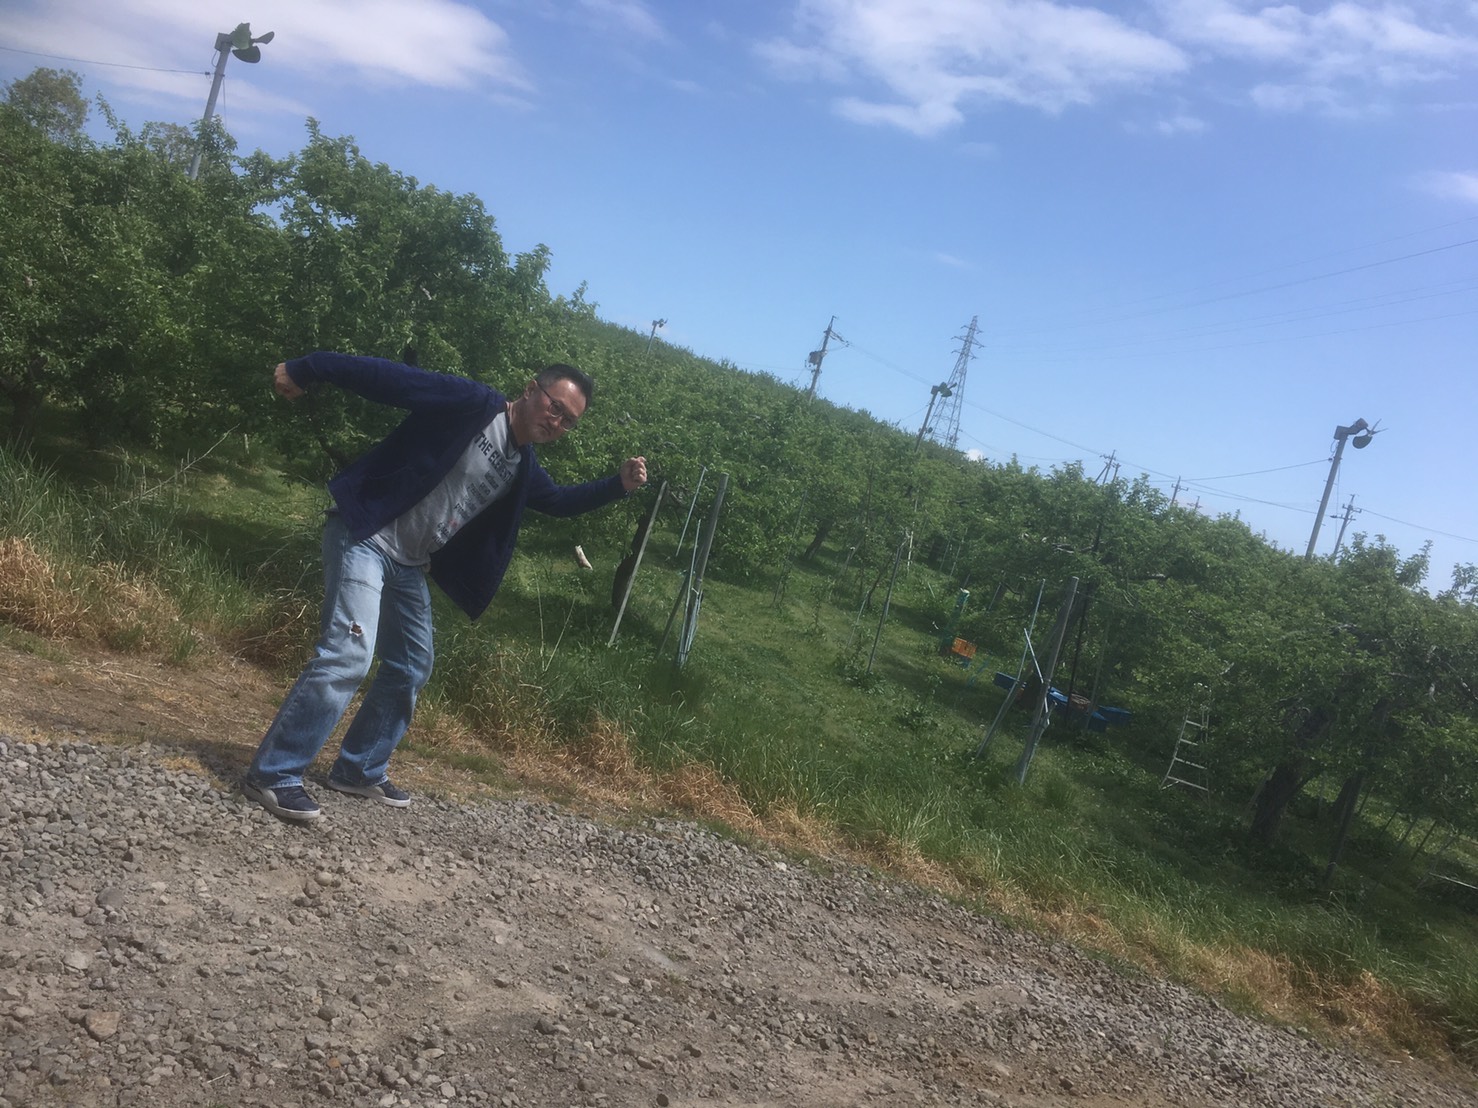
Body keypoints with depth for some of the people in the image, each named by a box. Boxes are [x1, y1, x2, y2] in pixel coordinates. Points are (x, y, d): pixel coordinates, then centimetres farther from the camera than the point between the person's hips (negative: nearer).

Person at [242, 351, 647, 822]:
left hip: (409, 564, 10)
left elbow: (560, 501, 25)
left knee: (410, 669, 16)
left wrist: (619, 484, 9)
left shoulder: (521, 467, 10)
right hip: (364, 537, -9)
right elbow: (394, 378, -19)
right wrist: (308, 369, -23)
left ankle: (359, 771, 30)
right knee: (347, 657, -20)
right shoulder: (475, 405, -15)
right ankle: (274, 774, -10)